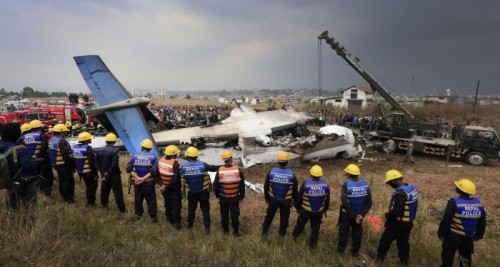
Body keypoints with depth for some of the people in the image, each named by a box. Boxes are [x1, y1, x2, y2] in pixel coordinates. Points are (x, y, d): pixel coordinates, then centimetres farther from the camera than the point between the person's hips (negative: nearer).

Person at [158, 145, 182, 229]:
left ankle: (169, 219, 39)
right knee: (176, 206, 9)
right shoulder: (175, 164, -26)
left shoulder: (160, 161, -7)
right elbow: (175, 179, -27)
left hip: (165, 188, 6)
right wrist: (166, 187, -19)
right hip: (174, 189, -6)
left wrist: (161, 184, -6)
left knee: (167, 204, 23)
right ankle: (176, 222, 16)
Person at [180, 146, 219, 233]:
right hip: (203, 192, -2)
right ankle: (207, 227, 14)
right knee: (205, 209, 11)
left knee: (191, 208, 23)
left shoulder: (183, 167, -14)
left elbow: (180, 177, 0)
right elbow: (214, 168, -10)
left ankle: (190, 224, 37)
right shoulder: (203, 165, -20)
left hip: (191, 192, 2)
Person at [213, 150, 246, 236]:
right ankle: (236, 232, 21)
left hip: (223, 198, 1)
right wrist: (242, 196, 10)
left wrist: (217, 195, 14)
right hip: (235, 198, 0)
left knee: (224, 214, 17)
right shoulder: (238, 170, -14)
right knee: (235, 215, 12)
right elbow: (242, 185, -4)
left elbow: (215, 185, -4)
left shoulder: (219, 171, -14)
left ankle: (226, 231, 30)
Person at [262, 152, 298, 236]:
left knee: (270, 214, 23)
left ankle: (265, 229, 40)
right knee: (284, 217, 21)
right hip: (286, 201, -1)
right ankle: (282, 232, 38)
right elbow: (295, 190, -8)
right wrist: (295, 201, 8)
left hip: (273, 199, 1)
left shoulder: (271, 172, -17)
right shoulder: (291, 174, -19)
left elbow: (266, 186, -5)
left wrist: (266, 197, 10)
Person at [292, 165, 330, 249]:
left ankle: (294, 235, 45)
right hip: (319, 211, 1)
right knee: (315, 228, 18)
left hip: (305, 210, -1)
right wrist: (325, 209, 17)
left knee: (301, 223, 23)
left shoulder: (306, 184, -24)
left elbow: (299, 197, -12)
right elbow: (327, 199, 0)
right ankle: (312, 244, 29)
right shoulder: (325, 185, -15)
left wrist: (298, 207, 6)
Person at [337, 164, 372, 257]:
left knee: (344, 231, 15)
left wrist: (354, 215, -20)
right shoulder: (365, 185, -8)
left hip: (346, 214, -4)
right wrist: (362, 214, -13)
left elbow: (345, 203, -28)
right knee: (357, 232, 19)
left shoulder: (346, 185, -22)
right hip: (359, 214, 4)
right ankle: (355, 251, 32)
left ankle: (341, 249, 29)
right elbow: (369, 202, -9)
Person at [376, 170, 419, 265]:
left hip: (398, 222, -8)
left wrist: (387, 215, -13)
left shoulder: (400, 193, -28)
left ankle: (379, 259, 19)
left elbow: (396, 211, -31)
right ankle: (404, 261, 30)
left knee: (386, 240, 7)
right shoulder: (413, 187, 2)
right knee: (404, 241, 20)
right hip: (409, 222, 8)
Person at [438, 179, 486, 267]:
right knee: (466, 256, 24)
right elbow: (482, 223, 8)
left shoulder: (454, 202, -22)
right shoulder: (478, 203, -3)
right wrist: (478, 235, 22)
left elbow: (445, 221, -20)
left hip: (453, 235, -5)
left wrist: (441, 233, -7)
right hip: (469, 236, 6)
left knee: (448, 255, 10)